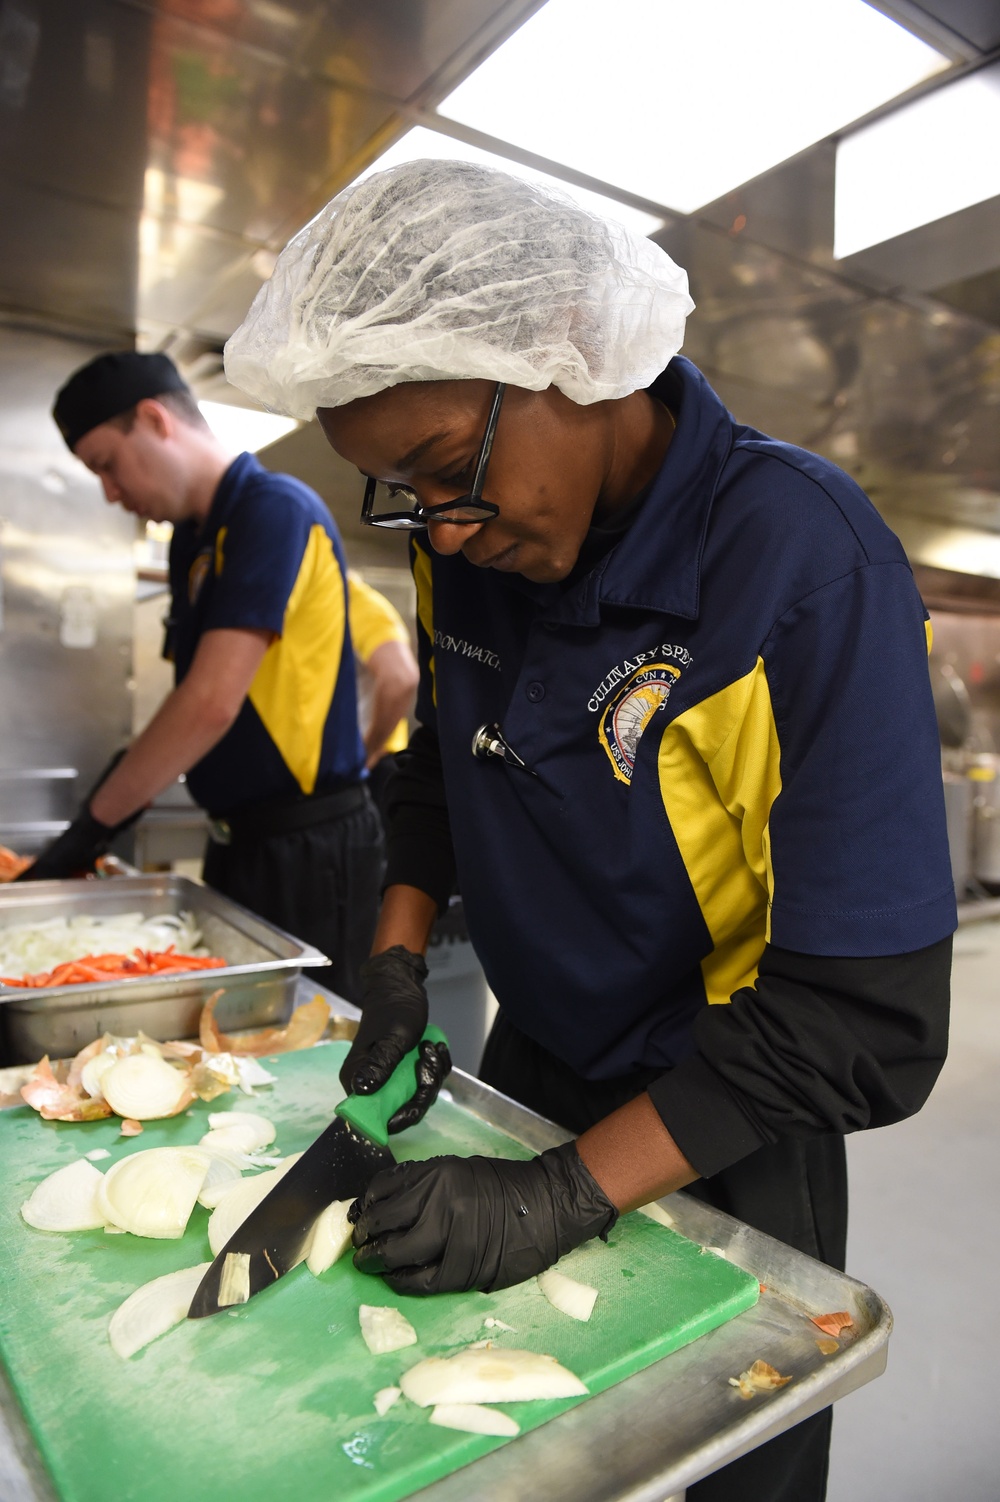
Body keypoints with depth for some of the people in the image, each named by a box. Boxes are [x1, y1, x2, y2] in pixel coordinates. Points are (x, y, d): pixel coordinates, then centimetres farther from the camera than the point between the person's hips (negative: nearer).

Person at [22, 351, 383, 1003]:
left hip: (307, 844, -8)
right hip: (242, 839, 9)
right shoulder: (194, 538, 13)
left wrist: (93, 825, -14)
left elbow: (212, 705, -22)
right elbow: (193, 701, 15)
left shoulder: (274, 509, -15)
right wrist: (109, 817, 8)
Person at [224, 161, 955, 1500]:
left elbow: (866, 1023, -27)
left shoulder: (809, 570, -28)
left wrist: (568, 1195, -26)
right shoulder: (471, 537, -9)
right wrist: (397, 960, -3)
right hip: (526, 1073, 5)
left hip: (722, 1141, -4)